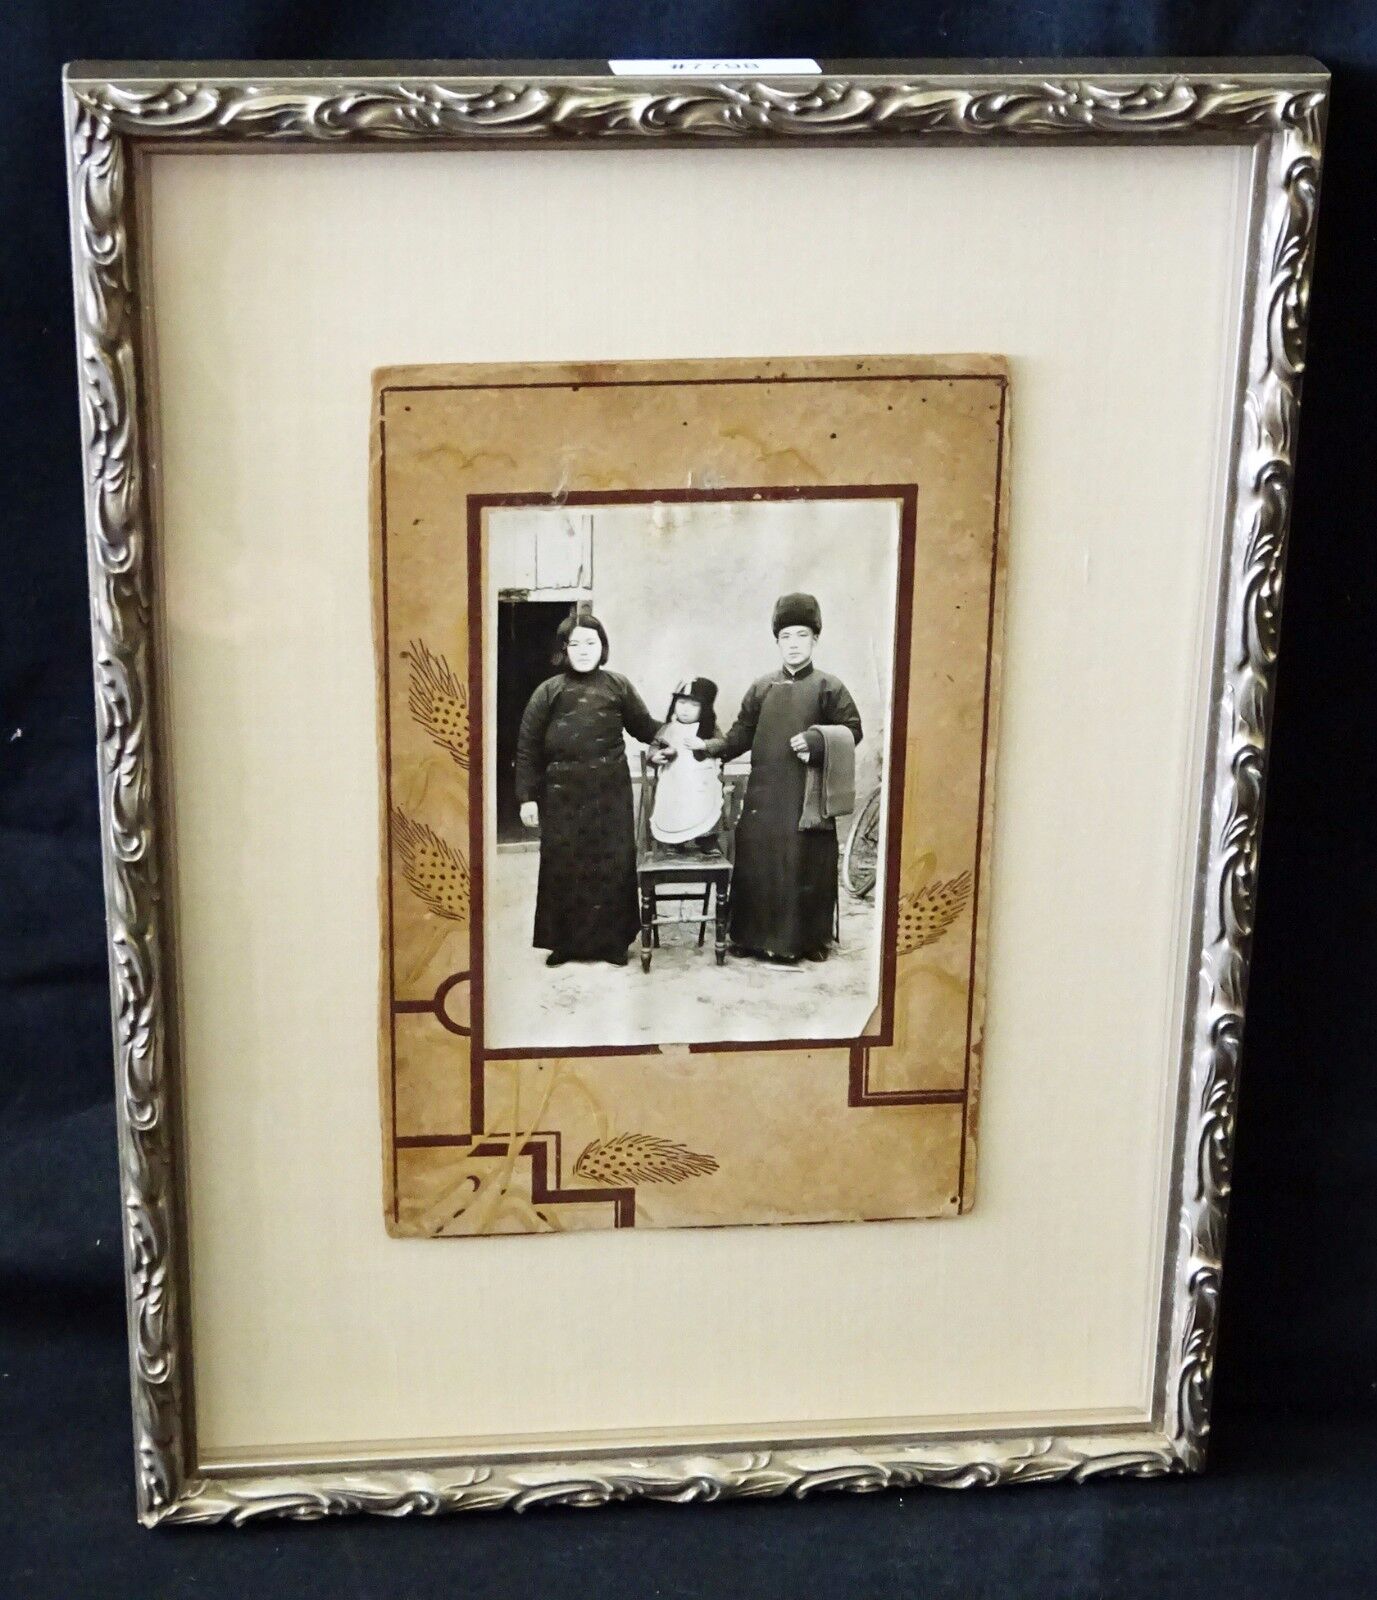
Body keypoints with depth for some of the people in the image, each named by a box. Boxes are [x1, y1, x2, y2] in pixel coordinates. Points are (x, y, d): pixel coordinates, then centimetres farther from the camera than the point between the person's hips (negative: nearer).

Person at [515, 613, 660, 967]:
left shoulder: (618, 687, 3)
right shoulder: (549, 692, -1)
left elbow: (645, 728, 12)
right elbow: (528, 747, 0)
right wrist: (528, 797, -4)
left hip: (609, 795, 1)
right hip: (563, 795, -1)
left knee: (612, 865, 5)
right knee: (564, 867, 4)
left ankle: (611, 941, 16)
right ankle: (565, 942, 14)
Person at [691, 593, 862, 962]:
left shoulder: (829, 688, 0)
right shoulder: (761, 688, 9)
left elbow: (852, 731, -2)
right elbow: (740, 735, 9)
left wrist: (816, 739, -17)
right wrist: (709, 747, -6)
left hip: (808, 796, -3)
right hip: (764, 794, 3)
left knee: (808, 867, 0)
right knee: (757, 866, 4)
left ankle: (811, 939, 10)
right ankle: (756, 937, 14)